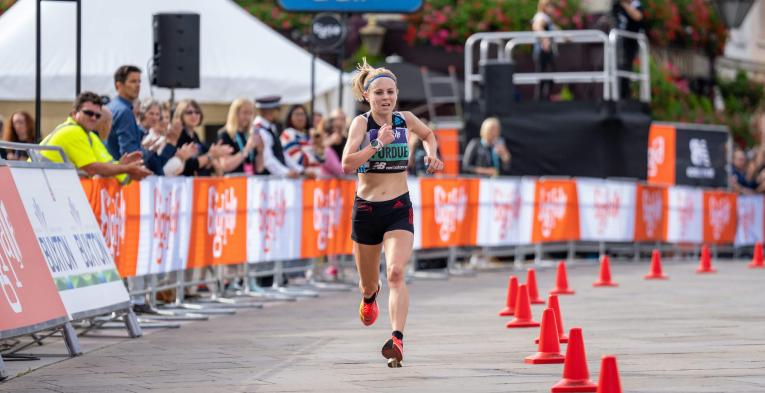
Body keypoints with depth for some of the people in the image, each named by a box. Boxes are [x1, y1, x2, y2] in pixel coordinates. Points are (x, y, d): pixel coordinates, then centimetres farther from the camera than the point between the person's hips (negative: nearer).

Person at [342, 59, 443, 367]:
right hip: (366, 210, 0)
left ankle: (397, 340, -32)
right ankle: (369, 297, 54)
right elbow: (347, 165, -24)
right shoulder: (362, 123, -10)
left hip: (399, 208, 0)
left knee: (396, 273, -23)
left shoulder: (405, 120, 0)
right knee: (369, 283, 16)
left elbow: (429, 135, 25)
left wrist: (432, 155, 6)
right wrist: (377, 144, -31)